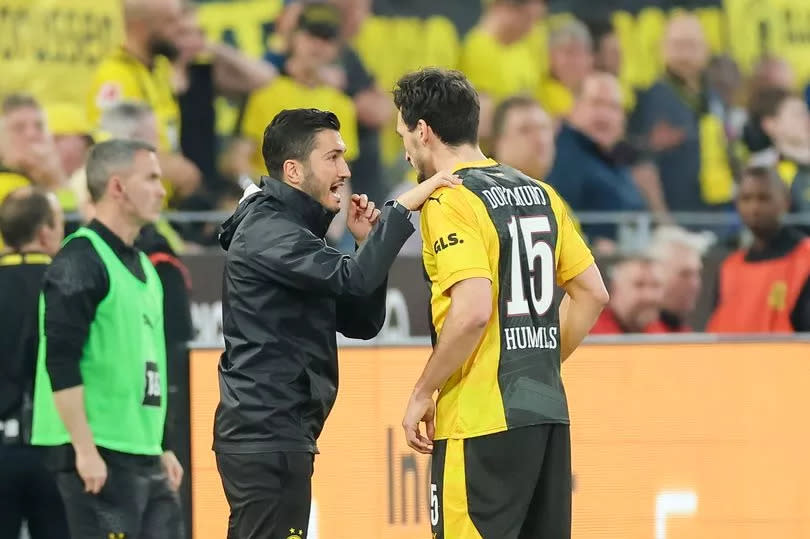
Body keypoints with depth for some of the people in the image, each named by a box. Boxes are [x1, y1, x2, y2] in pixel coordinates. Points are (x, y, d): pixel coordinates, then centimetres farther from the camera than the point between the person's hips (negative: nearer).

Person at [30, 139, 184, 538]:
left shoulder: (142, 266, 18)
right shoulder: (80, 262, -11)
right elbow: (61, 363, -17)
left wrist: (162, 448, 21)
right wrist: (85, 450, -21)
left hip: (145, 457, 9)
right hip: (98, 455, -9)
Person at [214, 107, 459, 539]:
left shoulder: (291, 229, 20)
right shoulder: (267, 231, -12)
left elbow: (361, 322, 17)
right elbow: (352, 278, -27)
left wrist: (366, 244, 4)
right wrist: (404, 206, -23)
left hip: (274, 433, 11)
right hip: (266, 434, -11)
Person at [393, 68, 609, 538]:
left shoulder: (450, 201, -10)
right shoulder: (538, 194, 13)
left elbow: (472, 310, -21)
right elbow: (593, 294, 16)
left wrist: (423, 394, -11)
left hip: (483, 422, -8)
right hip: (547, 410, 8)